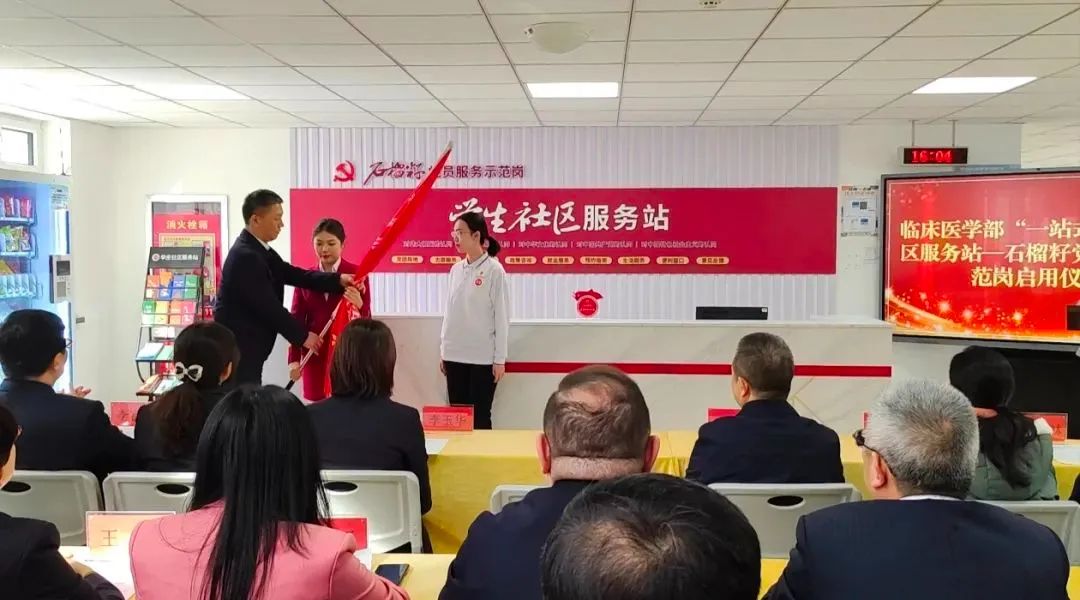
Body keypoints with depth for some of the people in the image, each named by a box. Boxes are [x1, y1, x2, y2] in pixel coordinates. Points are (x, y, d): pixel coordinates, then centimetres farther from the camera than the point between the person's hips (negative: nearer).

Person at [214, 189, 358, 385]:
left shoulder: (259, 250, 11)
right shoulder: (246, 256, -21)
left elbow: (293, 274, 6)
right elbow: (269, 306, -20)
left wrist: (337, 280, -5)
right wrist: (303, 335, -9)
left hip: (246, 348, 10)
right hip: (237, 349, -10)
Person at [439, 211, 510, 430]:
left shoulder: (494, 270, -7)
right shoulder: (456, 269, 8)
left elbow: (502, 317, -7)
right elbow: (450, 312, 12)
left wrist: (500, 359, -8)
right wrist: (444, 351, 11)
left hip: (482, 356, -5)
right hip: (455, 355, 5)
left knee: (480, 417, 2)